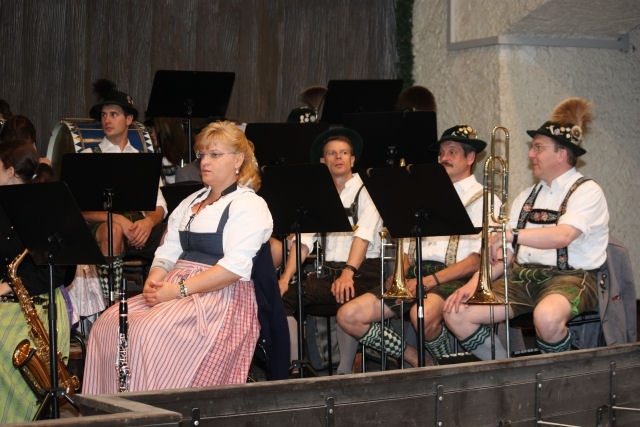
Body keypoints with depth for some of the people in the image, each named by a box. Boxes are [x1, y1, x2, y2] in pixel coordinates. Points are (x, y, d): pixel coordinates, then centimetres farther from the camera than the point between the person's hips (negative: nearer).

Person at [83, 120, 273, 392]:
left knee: (146, 331, -30)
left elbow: (235, 267, -15)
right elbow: (167, 253, 20)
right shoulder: (189, 204, 25)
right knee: (108, 324, -14)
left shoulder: (249, 205, -2)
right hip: (172, 290, 8)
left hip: (220, 298, -8)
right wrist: (154, 280, -4)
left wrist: (180, 289, -19)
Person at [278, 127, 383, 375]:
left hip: (363, 272, -6)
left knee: (348, 300, -37)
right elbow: (304, 240, 8)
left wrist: (348, 273, -30)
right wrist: (286, 278, -8)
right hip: (329, 271, 6)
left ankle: (344, 374, -26)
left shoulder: (366, 192, 2)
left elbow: (363, 234, -14)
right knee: (281, 297, -16)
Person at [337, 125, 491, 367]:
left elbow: (479, 259, -7)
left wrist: (432, 280, -16)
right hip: (414, 276, 7)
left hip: (452, 279, -7)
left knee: (422, 315, -40)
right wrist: (402, 277, 0)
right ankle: (418, 361, -1)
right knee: (348, 316, -10)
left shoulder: (483, 200, 5)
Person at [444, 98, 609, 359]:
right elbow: (505, 255, 14)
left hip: (570, 277, -7)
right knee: (456, 313, -11)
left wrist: (510, 235, -23)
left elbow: (562, 235, -21)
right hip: (523, 277, 7)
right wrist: (476, 282, -3)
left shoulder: (587, 192, -1)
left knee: (547, 316, -41)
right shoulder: (526, 198, 21)